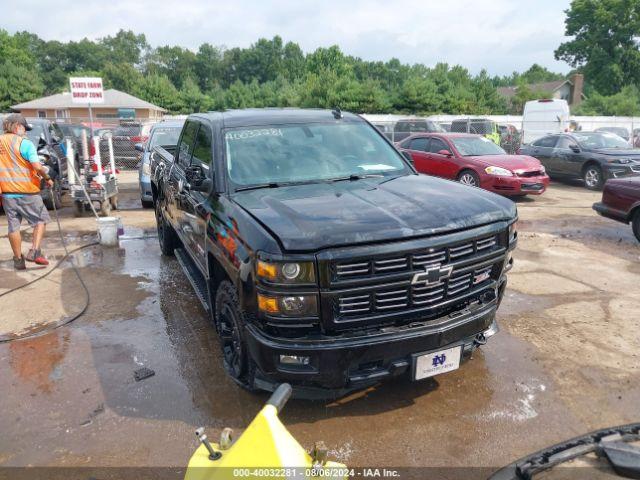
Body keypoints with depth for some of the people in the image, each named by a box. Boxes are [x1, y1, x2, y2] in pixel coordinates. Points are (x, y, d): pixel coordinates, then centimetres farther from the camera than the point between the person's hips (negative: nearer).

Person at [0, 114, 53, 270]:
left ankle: (18, 259, 18)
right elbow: (37, 166, -21)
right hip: (26, 192, -5)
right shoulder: (24, 142, -11)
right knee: (41, 219, 11)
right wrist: (47, 178, -5)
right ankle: (34, 251, -2)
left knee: (13, 226, 12)